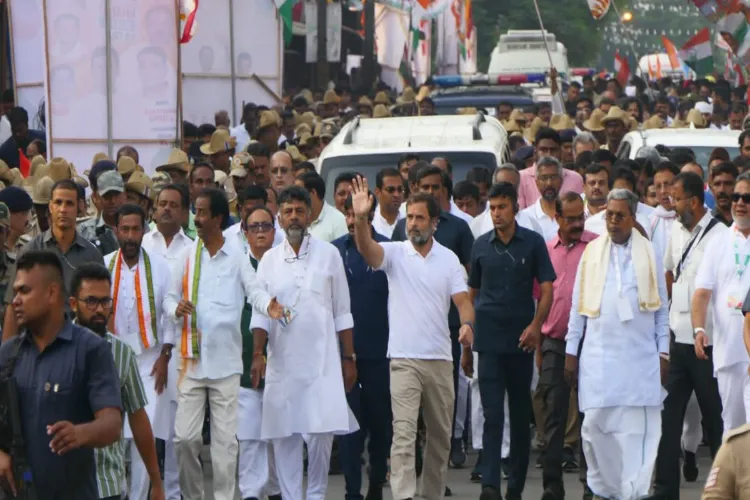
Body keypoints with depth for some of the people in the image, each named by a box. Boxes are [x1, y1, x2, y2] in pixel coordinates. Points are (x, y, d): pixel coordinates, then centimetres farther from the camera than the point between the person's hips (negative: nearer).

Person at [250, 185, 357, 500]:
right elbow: (260, 312, 5)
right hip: (282, 361, 2)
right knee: (284, 435, 1)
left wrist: (348, 358, 3)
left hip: (322, 360, -2)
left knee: (321, 432, -7)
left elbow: (341, 312, 5)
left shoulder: (328, 254, 4)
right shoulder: (270, 259, 8)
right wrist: (257, 353, -8)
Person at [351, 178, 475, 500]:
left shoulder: (448, 258, 6)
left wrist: (467, 323, -22)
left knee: (441, 434, 12)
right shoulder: (395, 253, -1)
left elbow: (462, 299, 0)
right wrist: (360, 218, -39)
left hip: (440, 358, 3)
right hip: (404, 358, -3)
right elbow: (366, 248, -20)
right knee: (403, 431, -13)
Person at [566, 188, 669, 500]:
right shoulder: (592, 252, 10)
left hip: (640, 357, -1)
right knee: (595, 426, -2)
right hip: (598, 356, 1)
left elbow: (661, 308, 10)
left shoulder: (650, 254, 8)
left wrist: (663, 353, 4)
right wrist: (571, 351, 7)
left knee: (638, 428, -4)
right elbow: (578, 307, 11)